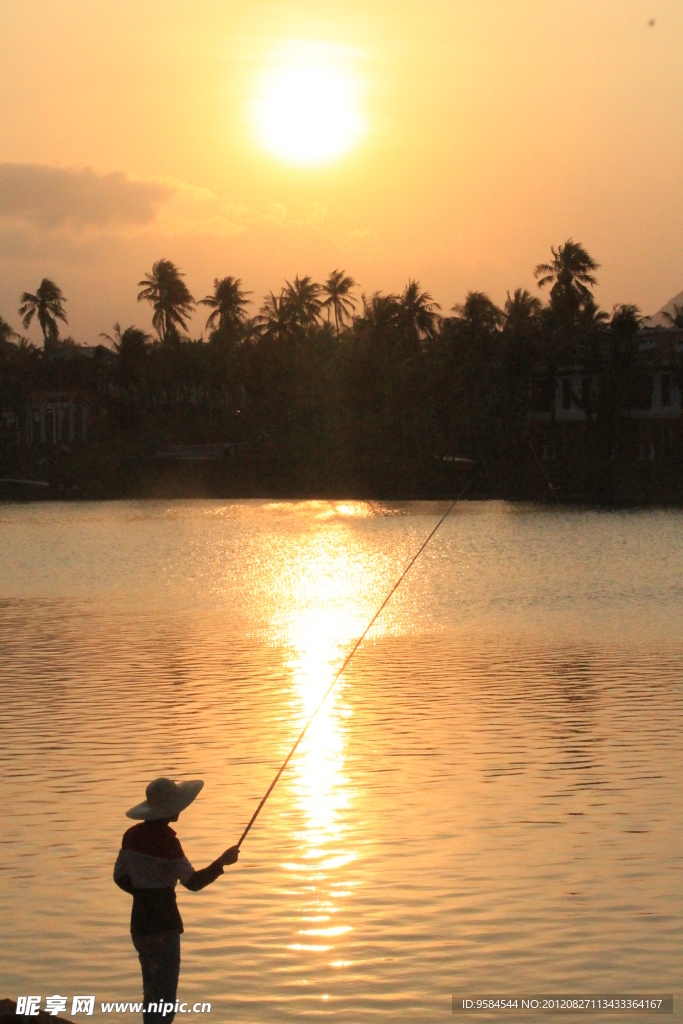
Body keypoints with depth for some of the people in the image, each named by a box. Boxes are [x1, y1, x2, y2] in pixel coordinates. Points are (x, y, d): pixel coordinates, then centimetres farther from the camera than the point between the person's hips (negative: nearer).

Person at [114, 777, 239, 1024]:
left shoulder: (133, 835, 6)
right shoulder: (165, 840, -18)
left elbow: (121, 877, 14)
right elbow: (193, 882, -18)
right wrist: (222, 862, -9)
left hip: (140, 925, 8)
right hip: (163, 927, -8)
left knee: (153, 995, 18)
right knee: (164, 1002, -5)